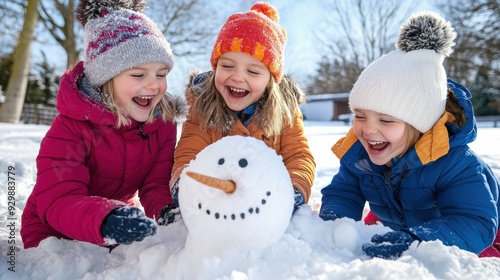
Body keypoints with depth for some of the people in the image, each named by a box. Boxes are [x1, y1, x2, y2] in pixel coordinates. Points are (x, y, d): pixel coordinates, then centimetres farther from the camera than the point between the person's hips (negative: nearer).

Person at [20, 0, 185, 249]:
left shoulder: (163, 121, -14)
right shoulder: (72, 126, -25)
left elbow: (158, 186, -15)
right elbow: (59, 202, -34)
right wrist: (106, 221, -55)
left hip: (122, 219, 3)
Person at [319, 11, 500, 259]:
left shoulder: (455, 163, -36)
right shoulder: (357, 153, -21)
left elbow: (476, 223, -41)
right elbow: (342, 193, -18)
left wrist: (414, 242, -57)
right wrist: (333, 220, -42)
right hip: (395, 226, 4)